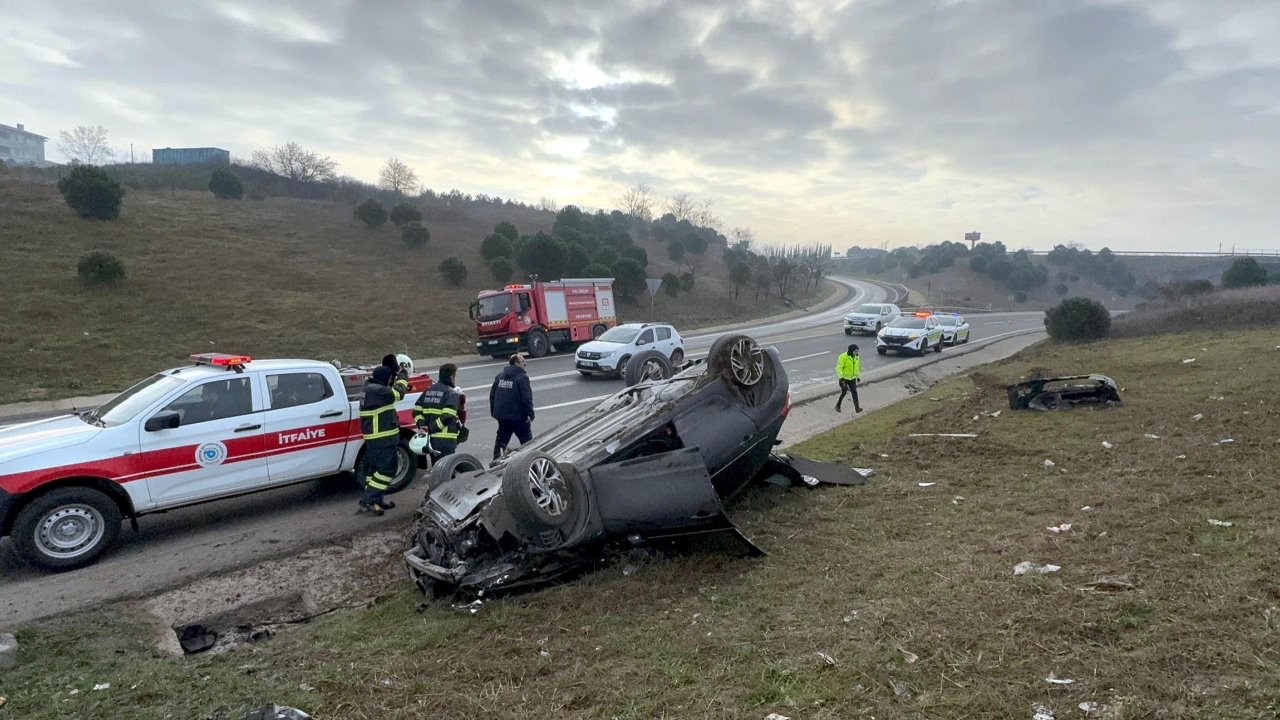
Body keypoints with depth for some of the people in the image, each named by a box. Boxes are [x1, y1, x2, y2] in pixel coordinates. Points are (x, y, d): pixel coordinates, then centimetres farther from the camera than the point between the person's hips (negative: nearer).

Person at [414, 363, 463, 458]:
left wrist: (423, 426, 1)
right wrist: (431, 428, -15)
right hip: (445, 439, -8)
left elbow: (417, 411, 11)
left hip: (430, 438, 8)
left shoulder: (428, 390, 14)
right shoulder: (452, 393, -10)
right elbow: (447, 417, -22)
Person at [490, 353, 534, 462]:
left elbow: (492, 395, 12)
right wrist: (531, 414, -10)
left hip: (501, 415, 6)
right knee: (526, 440, 5)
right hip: (518, 415, -6)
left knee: (502, 439, 16)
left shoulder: (500, 376, 10)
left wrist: (493, 411, 19)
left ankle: (496, 460, 15)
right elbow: (526, 398, -18)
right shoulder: (522, 377, -12)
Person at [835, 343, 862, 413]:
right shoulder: (843, 357, -18)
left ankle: (857, 407, -10)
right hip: (844, 378, -5)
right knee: (844, 392, -4)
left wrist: (857, 376, 16)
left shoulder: (856, 357, 4)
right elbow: (839, 368, -19)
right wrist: (841, 377, -25)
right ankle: (838, 405, 16)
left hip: (852, 378, 5)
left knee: (854, 392, -6)